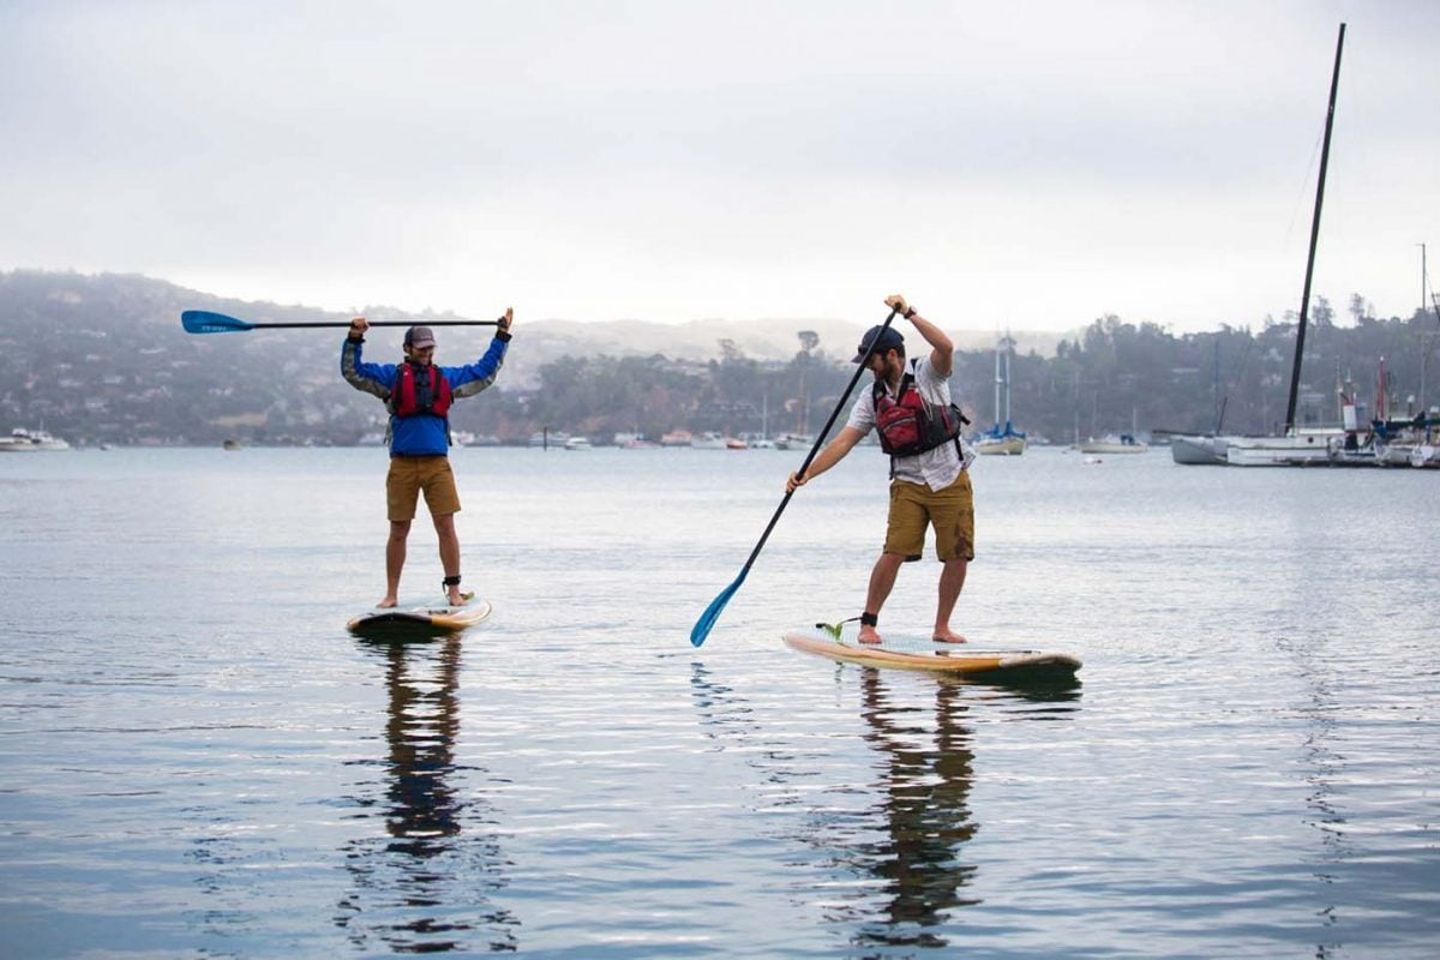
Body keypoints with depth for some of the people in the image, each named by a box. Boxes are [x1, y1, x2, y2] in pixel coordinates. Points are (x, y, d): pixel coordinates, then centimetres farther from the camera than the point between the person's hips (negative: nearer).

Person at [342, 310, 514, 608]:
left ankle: (454, 590, 2)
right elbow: (352, 372, 5)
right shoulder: (391, 376, 9)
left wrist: (502, 337, 21)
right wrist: (354, 338, -5)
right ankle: (391, 594, 11)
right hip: (403, 465, -1)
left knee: (446, 527, -4)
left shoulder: (447, 377, 16)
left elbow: (485, 371, 22)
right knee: (398, 531, 4)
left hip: (438, 463, 1)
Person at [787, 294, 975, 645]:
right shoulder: (872, 398, 3)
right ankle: (868, 623, 0)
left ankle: (942, 627, 13)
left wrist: (908, 313, -28)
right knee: (893, 553, -10)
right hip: (908, 485, 2)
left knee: (958, 557, -1)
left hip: (951, 481, -2)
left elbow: (946, 347, -29)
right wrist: (807, 473, -13)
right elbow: (844, 441, -2)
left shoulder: (928, 375, -7)